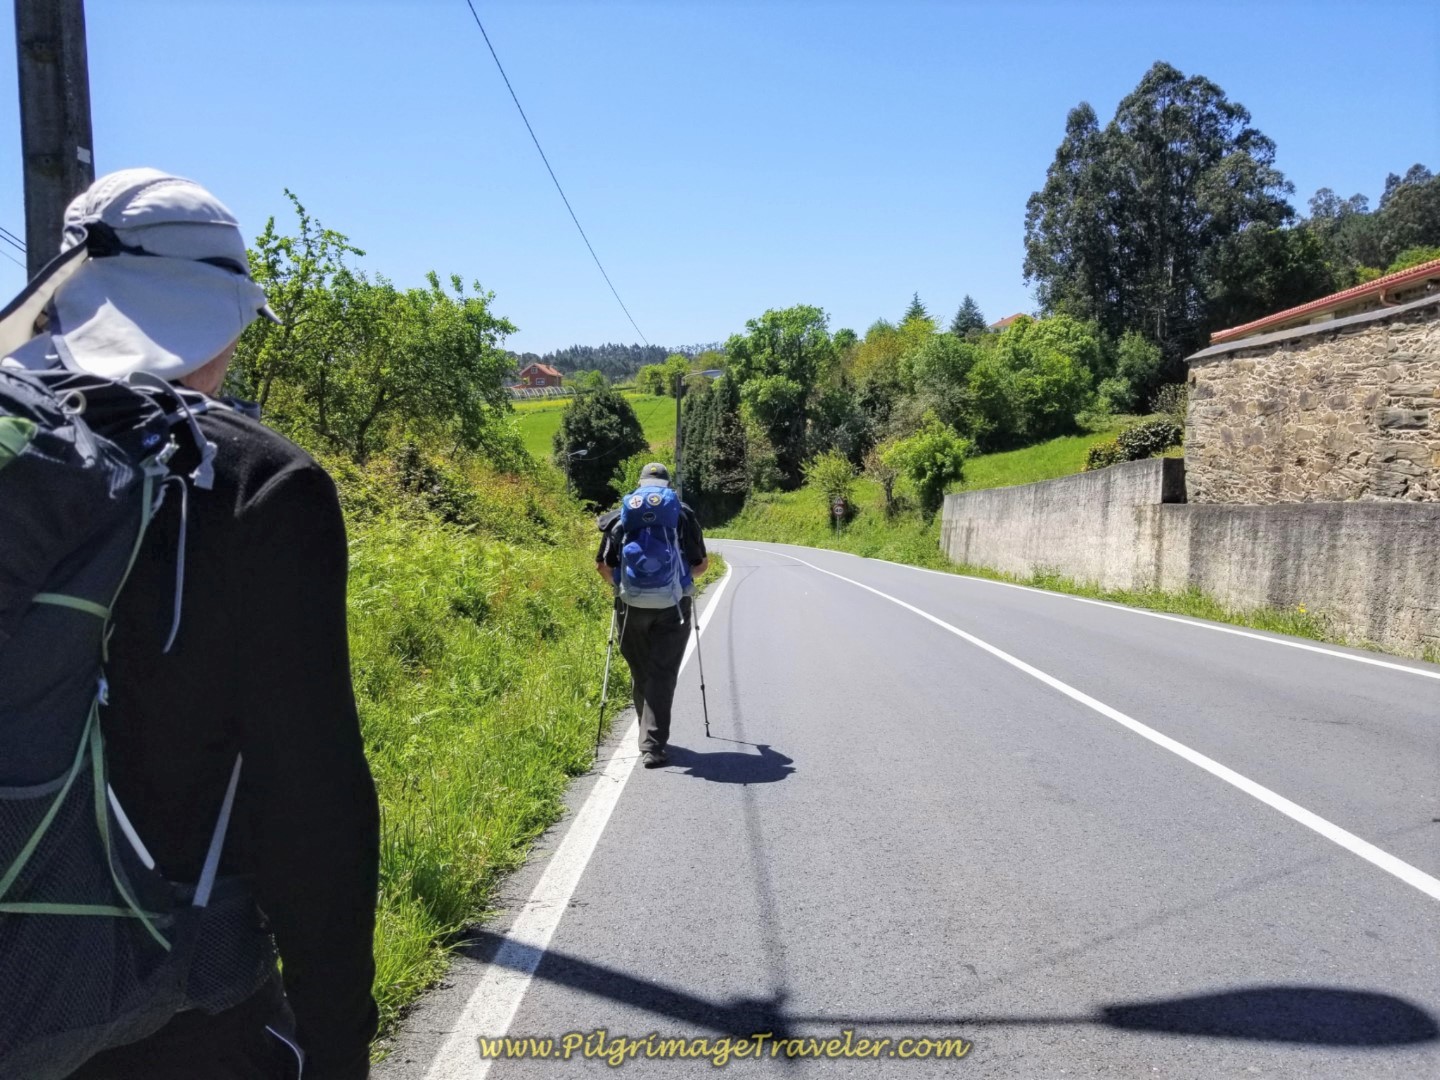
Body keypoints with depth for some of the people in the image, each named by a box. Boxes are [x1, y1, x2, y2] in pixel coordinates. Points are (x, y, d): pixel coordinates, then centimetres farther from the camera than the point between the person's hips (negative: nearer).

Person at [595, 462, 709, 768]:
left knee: (640, 673, 16)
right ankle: (652, 746, -8)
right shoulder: (683, 516, 3)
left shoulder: (620, 517, 6)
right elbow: (702, 564, 5)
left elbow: (603, 566, 6)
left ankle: (651, 737, 28)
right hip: (673, 607, -1)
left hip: (632, 605, 2)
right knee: (662, 674, 0)